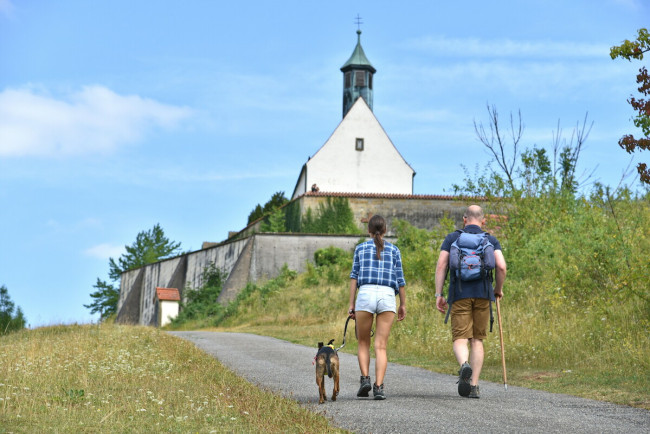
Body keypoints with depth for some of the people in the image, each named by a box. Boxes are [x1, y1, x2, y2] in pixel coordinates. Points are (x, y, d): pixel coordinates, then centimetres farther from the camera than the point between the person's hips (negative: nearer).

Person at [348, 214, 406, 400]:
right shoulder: (393, 249, 15)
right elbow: (400, 278, 11)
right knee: (381, 346, -1)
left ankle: (365, 379, -3)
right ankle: (379, 387, -14)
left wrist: (351, 304, 8)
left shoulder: (361, 248, 14)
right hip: (387, 296, 0)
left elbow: (354, 276, 8)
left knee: (363, 343, 15)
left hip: (365, 294, 0)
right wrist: (403, 305, 19)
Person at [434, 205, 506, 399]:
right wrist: (498, 289, 14)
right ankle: (474, 386, 4)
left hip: (460, 294, -1)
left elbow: (441, 265, 1)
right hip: (483, 293, 1)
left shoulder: (452, 238, 10)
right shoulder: (491, 240, 10)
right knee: (477, 340, 10)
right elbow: (501, 266, -3)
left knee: (460, 339, -1)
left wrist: (438, 295, 1)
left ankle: (464, 365, -34)